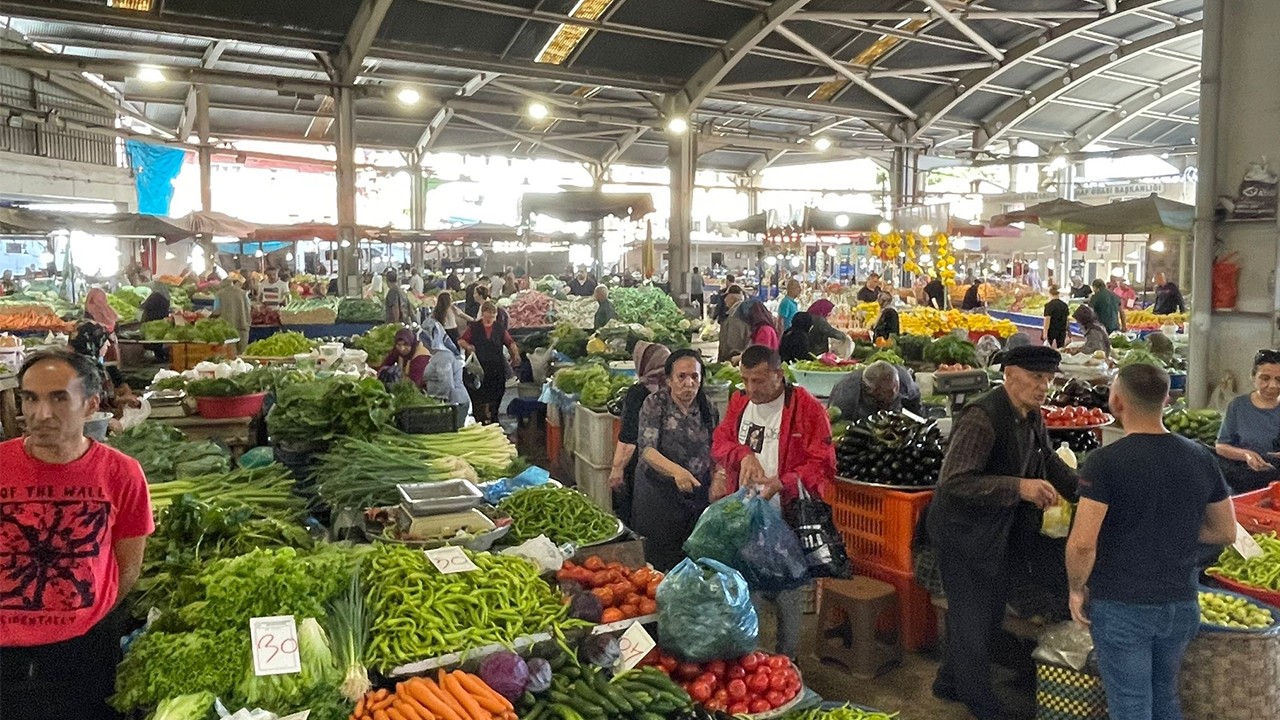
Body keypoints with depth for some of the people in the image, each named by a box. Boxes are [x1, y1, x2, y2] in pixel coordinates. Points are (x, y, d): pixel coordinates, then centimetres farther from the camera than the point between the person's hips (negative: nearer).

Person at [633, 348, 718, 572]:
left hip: (699, 493, 4)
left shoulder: (707, 409, 5)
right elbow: (646, 449, -20)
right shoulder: (655, 404, -8)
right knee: (661, 562, 1)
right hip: (661, 494, -3)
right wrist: (676, 470, -36)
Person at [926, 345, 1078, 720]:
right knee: (973, 616, 5)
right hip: (963, 531, -9)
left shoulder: (1032, 418, 1)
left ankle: (951, 683, 40)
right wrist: (1018, 487, -40)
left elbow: (1049, 462, 17)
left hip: (1000, 530, 9)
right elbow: (953, 481, -33)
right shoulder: (982, 417, -27)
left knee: (989, 612, 21)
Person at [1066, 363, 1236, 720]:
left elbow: (1082, 544, -21)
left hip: (1122, 606, -5)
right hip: (1182, 603, 5)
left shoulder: (1105, 462, -17)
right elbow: (1225, 532, 10)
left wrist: (1077, 589, -4)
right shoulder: (1200, 458, 0)